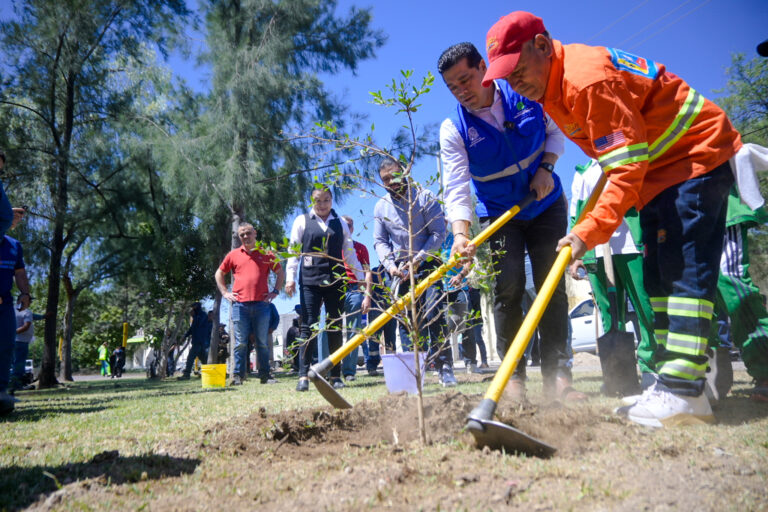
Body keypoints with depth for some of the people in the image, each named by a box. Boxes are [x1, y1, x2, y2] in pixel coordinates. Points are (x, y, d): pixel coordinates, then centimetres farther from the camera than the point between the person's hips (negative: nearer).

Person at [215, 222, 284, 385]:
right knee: (240, 343, 2)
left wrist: (275, 291, 6)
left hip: (261, 304, 0)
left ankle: (265, 375, 9)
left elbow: (280, 273, 17)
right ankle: (238, 375, 8)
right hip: (240, 304, 0)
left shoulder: (266, 254, 10)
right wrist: (224, 292, 10)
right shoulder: (233, 255, 12)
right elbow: (219, 274, 21)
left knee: (263, 342, 3)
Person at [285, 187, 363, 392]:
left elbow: (350, 252, 17)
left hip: (335, 281, 2)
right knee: (308, 327, -6)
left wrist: (361, 277, 13)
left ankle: (336, 375, 13)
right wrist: (290, 277, -4)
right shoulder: (302, 221, 8)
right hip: (310, 280, -2)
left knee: (335, 328, 6)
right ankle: (303, 376, -3)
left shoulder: (340, 223, 14)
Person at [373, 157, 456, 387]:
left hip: (426, 264, -3)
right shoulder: (381, 206, 7)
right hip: (397, 269, 3)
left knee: (435, 314, -11)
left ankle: (444, 368, -5)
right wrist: (390, 265, -11)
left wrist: (418, 260, -15)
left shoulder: (425, 197, -4)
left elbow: (439, 233, -8)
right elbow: (379, 241, 7)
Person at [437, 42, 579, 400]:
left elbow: (555, 131, 7)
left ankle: (557, 375, 3)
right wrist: (460, 232, -38)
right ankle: (513, 377, -2)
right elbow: (456, 188, -22)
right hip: (499, 215, -1)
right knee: (508, 289, -11)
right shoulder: (453, 130, -13)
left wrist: (546, 167, -11)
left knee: (553, 287, -2)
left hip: (547, 205, 2)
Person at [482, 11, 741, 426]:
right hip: (657, 172, 10)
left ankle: (683, 390, -17)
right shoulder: (552, 87, 5)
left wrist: (590, 231, -36)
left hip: (696, 155, -10)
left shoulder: (588, 78, -26)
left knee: (684, 268, -17)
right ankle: (674, 384, 10)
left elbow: (627, 167, -30)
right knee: (657, 278, 5)